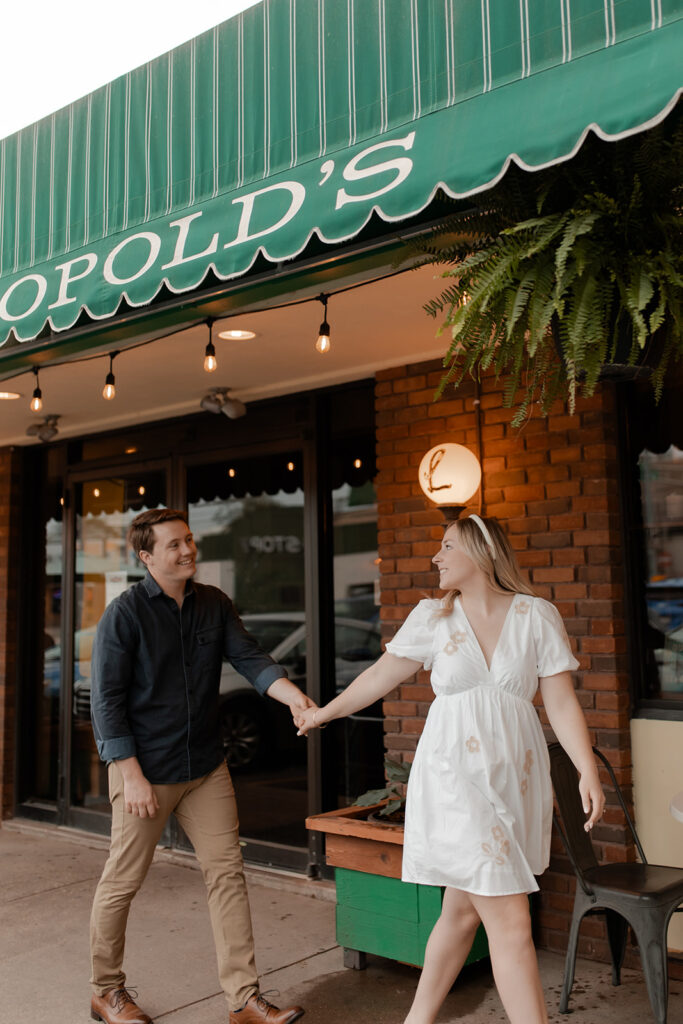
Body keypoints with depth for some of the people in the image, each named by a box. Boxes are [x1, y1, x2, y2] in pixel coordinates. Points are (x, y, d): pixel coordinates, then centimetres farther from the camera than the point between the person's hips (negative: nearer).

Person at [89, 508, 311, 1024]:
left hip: (207, 767, 5)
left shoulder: (215, 604, 4)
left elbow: (250, 658, -4)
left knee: (227, 871, 4)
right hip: (146, 769, -4)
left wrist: (293, 695, -23)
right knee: (122, 881, 9)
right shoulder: (125, 614, -12)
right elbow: (107, 700, -12)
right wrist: (132, 774, -16)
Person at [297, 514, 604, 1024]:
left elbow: (562, 701, -1)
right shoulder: (433, 617, 2)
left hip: (516, 778, 2)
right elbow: (380, 676, 12)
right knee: (510, 919, -7)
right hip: (456, 776, -2)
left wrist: (588, 769, -12)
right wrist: (325, 712, 19)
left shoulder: (537, 615, 2)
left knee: (464, 908, 13)